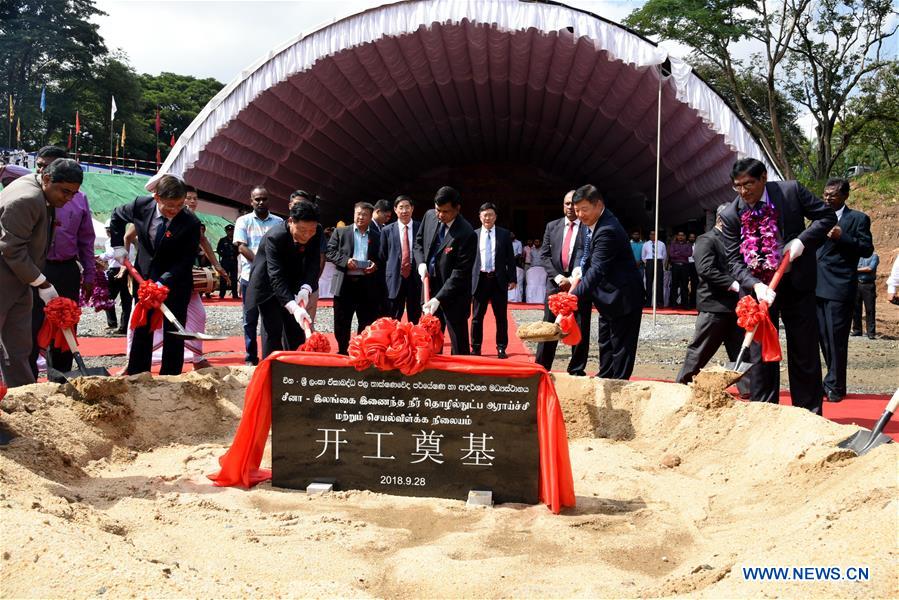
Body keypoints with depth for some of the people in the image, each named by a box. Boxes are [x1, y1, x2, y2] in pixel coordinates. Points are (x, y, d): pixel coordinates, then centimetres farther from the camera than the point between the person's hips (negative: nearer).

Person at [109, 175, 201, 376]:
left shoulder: (191, 223, -21)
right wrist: (118, 245, 6)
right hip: (144, 276, 3)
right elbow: (117, 217, 12)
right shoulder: (141, 205, -11)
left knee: (173, 333, 0)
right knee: (141, 329, 11)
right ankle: (135, 375, 20)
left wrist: (163, 282, -29)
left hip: (175, 282, -3)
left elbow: (185, 261, -20)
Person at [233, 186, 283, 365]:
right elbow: (241, 247, -4)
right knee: (250, 319, 4)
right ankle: (251, 357, 10)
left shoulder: (278, 222, 10)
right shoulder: (243, 221, 5)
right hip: (251, 277, -1)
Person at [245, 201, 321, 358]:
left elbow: (313, 264, -16)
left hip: (292, 285, 5)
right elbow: (276, 277, -39)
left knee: (296, 329, 6)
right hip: (268, 285, -5)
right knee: (273, 330, -11)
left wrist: (306, 289, -36)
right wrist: (293, 307, -50)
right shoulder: (274, 237, -34)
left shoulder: (316, 233, -19)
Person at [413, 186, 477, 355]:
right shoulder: (429, 216, -2)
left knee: (458, 344, 0)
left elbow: (460, 273, -22)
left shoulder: (466, 234, -22)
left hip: (453, 294, -6)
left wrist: (438, 299, -27)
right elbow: (419, 242, 15)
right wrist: (421, 263, -4)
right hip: (430, 285, 6)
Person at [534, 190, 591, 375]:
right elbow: (545, 255, 6)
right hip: (555, 283, 2)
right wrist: (558, 277, -7)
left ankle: (576, 371, 11)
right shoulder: (552, 226, 11)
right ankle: (541, 369, 10)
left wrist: (573, 281, -14)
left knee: (580, 330, 2)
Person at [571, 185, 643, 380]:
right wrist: (579, 270, 1)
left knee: (621, 347, -2)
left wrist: (573, 296, -40)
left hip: (622, 296, -10)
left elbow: (597, 270, -33)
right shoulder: (588, 222, 3)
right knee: (606, 343, 19)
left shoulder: (608, 230, -27)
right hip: (608, 295, 10)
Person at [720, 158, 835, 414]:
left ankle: (809, 417, 19)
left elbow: (827, 216, -1)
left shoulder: (791, 190, -8)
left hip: (796, 284, 0)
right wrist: (756, 286, -24)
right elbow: (734, 260, -8)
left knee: (805, 352, 8)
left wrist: (802, 241, -17)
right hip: (758, 287, 0)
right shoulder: (730, 215, -7)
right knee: (760, 354, 3)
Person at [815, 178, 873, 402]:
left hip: (840, 288, -6)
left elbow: (867, 249, -6)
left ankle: (835, 385, 3)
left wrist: (842, 237, -18)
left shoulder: (858, 219, 1)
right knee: (824, 337, 10)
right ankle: (833, 381, 20)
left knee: (836, 338, -5)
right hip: (818, 288, 6)